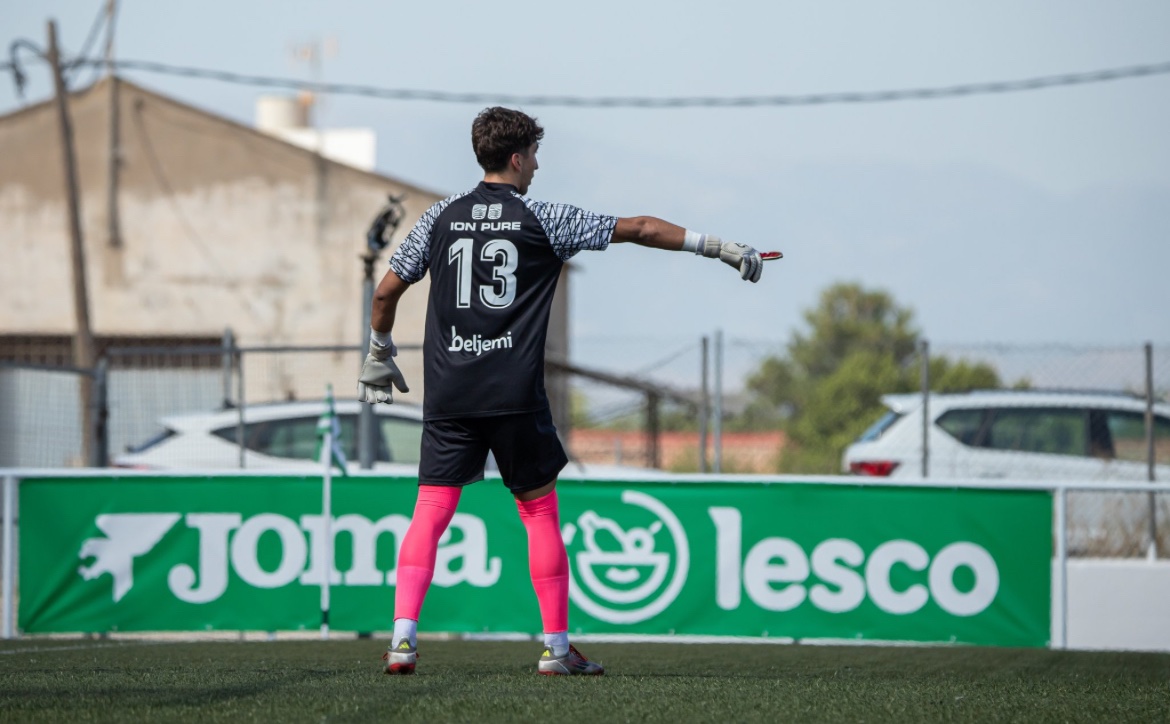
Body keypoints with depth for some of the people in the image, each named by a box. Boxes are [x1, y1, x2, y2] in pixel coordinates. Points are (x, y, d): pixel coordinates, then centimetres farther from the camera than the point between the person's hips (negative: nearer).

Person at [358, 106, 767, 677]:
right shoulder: (542, 220, 2)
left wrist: (379, 356, 25)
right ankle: (556, 646, 10)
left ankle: (403, 635, -12)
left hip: (448, 391, 2)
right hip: (514, 395, -2)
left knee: (431, 512, 2)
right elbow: (640, 229, 5)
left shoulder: (441, 217, 8)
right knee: (540, 511, 9)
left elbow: (387, 291, 9)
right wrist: (721, 249, 12)